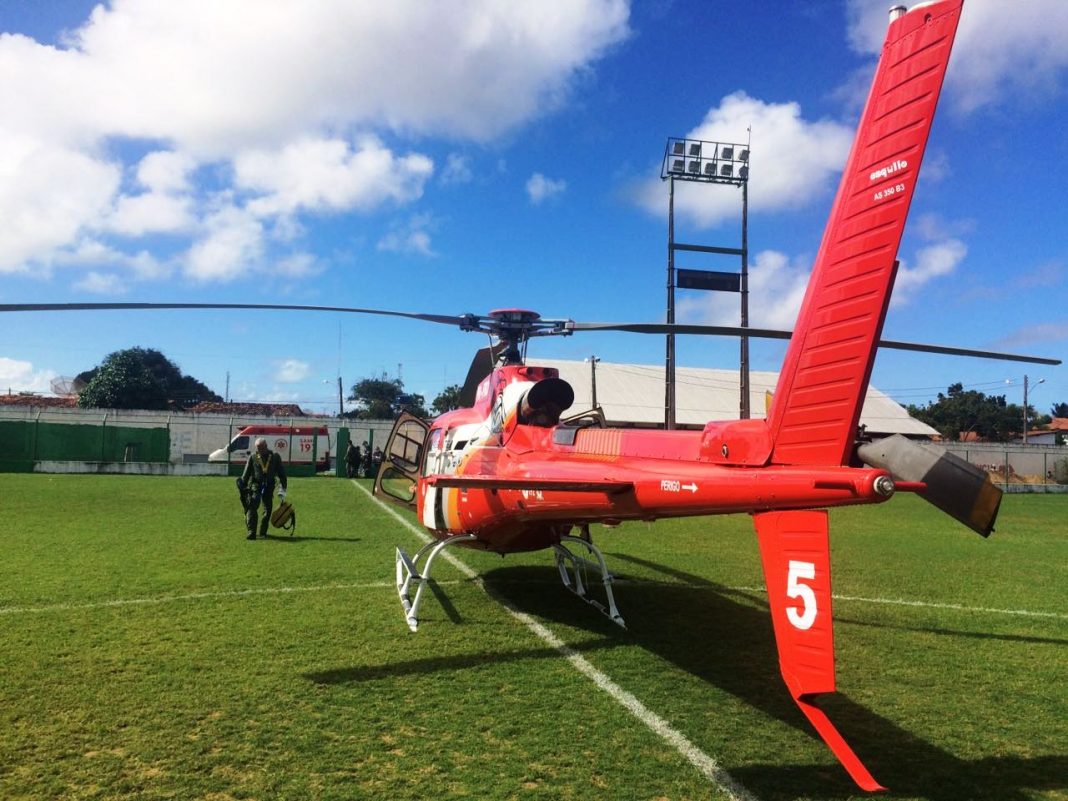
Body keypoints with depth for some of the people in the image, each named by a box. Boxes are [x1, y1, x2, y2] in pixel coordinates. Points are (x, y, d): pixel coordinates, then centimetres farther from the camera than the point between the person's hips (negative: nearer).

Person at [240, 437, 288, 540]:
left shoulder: (275, 457, 4)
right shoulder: (253, 457, 3)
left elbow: (281, 473, 7)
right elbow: (246, 474, 8)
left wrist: (283, 488, 2)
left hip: (269, 486, 1)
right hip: (255, 485, -1)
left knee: (268, 509, 4)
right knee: (252, 507, -16)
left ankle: (263, 532, 17)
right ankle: (251, 532, -18)